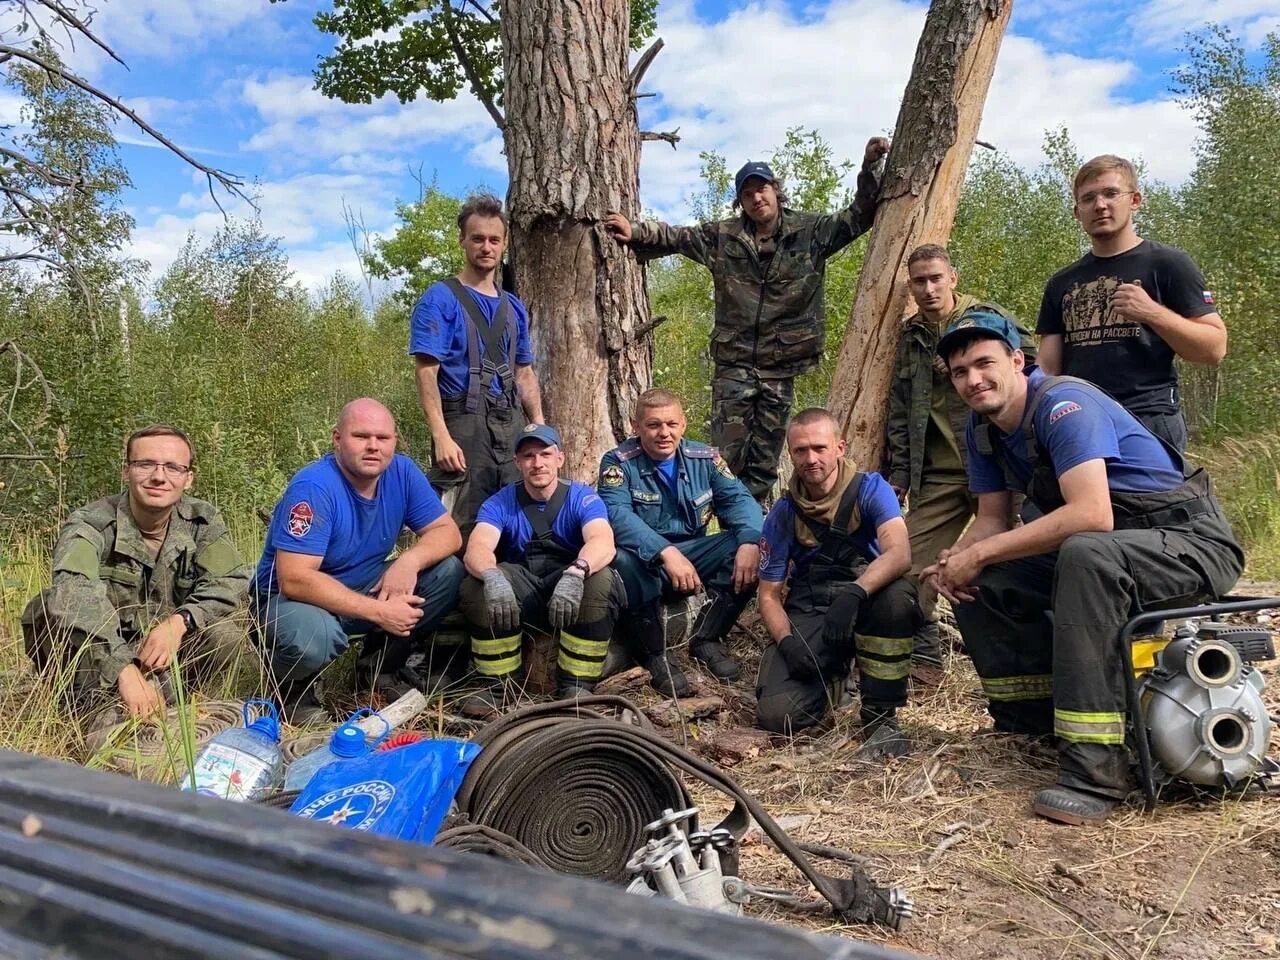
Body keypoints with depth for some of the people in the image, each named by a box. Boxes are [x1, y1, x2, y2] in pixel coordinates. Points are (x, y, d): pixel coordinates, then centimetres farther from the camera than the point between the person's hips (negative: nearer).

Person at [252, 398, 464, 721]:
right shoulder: (314, 487, -27)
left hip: (364, 589, 6)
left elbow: (447, 532, -5)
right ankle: (293, 688, -1)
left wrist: (409, 561, -28)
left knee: (449, 572, -12)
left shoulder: (402, 472, -9)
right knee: (314, 637, -40)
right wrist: (378, 611, -32)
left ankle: (381, 667, 6)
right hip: (291, 598, -6)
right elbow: (294, 579, -32)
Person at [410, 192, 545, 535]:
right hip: (465, 427, -6)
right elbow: (426, 372, -10)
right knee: (461, 530, -5)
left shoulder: (514, 307, 17)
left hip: (512, 426, 6)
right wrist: (441, 437, -19)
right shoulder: (440, 299, -2)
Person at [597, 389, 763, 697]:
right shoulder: (618, 462, -9)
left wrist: (750, 542, -28)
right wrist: (667, 552, -41)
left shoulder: (704, 458, 3)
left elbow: (737, 499, -5)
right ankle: (654, 656, -15)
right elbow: (618, 514, -26)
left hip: (695, 553, 4)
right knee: (623, 562, -38)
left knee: (754, 549, -19)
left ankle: (706, 638, -4)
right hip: (646, 561, -4)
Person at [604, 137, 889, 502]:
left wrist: (869, 168, -7)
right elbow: (675, 236, 12)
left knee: (766, 459, 8)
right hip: (733, 363, 0)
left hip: (781, 365, 1)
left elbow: (857, 218, 5)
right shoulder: (722, 236, 4)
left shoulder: (810, 231, 3)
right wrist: (635, 232, -1)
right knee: (727, 453, -5)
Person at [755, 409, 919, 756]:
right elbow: (769, 595, 3)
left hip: (864, 606, -1)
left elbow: (899, 554, -25)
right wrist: (786, 641, -17)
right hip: (807, 614, 2)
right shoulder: (782, 515, 0)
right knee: (776, 714, -21)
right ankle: (832, 675, 16)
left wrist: (855, 593, -42)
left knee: (897, 593, -37)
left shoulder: (870, 489, -8)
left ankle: (881, 715, -17)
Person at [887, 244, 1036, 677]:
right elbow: (899, 409, 18)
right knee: (913, 561, -1)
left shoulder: (989, 317, 3)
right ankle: (923, 656, 12)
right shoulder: (909, 337, 15)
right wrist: (899, 470, 14)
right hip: (937, 470, 4)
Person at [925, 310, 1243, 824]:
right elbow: (992, 519, 7)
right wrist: (956, 559, -15)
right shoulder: (982, 428, 3)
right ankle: (1032, 724, 8)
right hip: (1097, 553, 8)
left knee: (1085, 556, -38)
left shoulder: (1064, 405, -22)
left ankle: (1095, 769, -35)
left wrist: (979, 554, -29)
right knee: (975, 584, -4)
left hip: (1192, 541, -8)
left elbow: (1091, 515, -34)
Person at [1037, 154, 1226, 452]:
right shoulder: (1061, 283, 18)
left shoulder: (1168, 264, 5)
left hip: (1150, 421, -4)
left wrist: (1152, 313, -13)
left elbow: (1215, 349, 0)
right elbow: (1048, 368, 14)